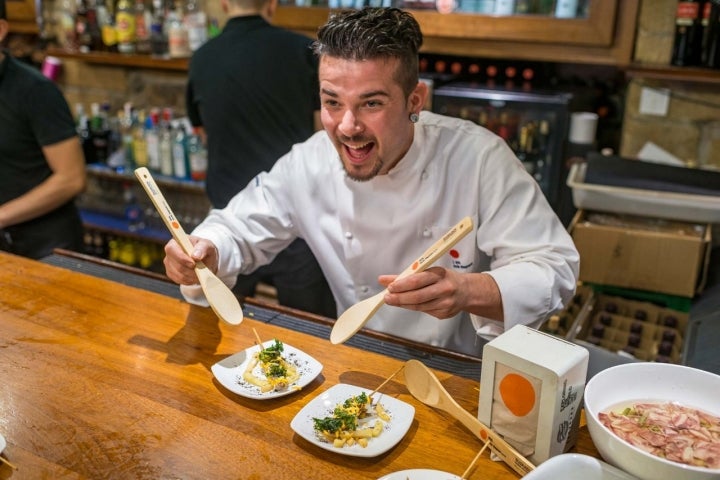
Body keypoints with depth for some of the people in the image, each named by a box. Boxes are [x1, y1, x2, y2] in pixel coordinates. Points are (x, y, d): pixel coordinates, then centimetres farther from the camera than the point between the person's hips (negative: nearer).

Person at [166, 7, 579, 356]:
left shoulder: (478, 158, -18)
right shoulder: (308, 165, -9)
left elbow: (554, 268, -17)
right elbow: (237, 230, 3)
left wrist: (468, 291, -37)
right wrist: (204, 254, -21)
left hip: (469, 372, -2)